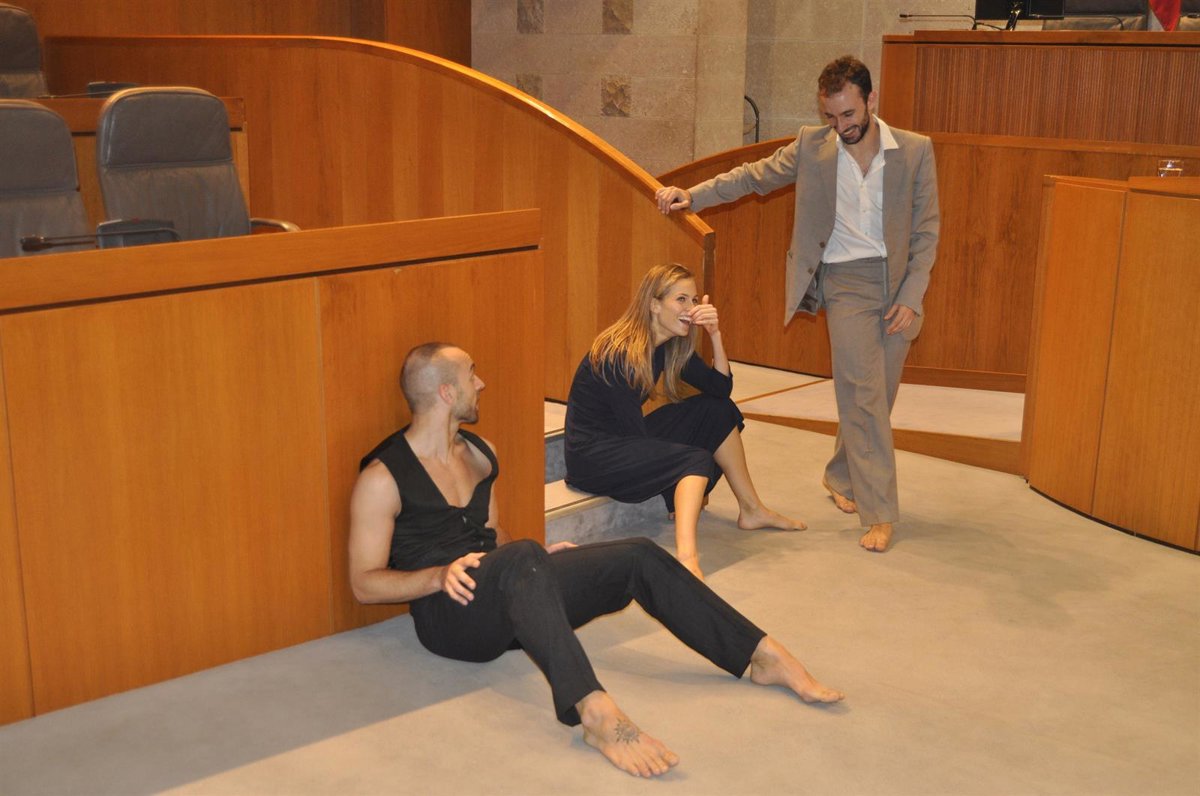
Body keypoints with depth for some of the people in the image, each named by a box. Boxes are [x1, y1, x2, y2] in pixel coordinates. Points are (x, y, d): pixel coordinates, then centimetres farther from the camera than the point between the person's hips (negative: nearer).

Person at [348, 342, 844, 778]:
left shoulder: (481, 454, 15)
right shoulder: (382, 478, -8)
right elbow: (364, 584, -8)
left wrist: (533, 561, 5)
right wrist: (440, 575, -24)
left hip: (509, 600, 7)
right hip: (450, 616, -7)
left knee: (638, 558, -10)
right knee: (520, 559, -40)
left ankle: (764, 656, -9)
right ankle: (594, 711, -55)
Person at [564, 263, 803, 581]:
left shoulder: (670, 345, 2)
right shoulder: (622, 355, -24)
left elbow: (721, 388, 1)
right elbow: (632, 429, -21)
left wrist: (715, 333, -12)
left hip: (625, 441, 9)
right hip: (592, 456, -9)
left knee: (718, 410, 4)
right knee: (696, 459, -26)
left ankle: (752, 510, 13)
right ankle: (686, 555, -45)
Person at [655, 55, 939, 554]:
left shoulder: (916, 151, -2)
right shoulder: (812, 147, -1)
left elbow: (926, 230, 0)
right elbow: (754, 176, 8)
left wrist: (911, 298, -8)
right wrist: (691, 196, -4)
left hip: (900, 285, 2)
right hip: (846, 281, -2)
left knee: (875, 398, 9)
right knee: (865, 394, -11)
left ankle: (841, 478, 33)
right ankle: (878, 512, -5)